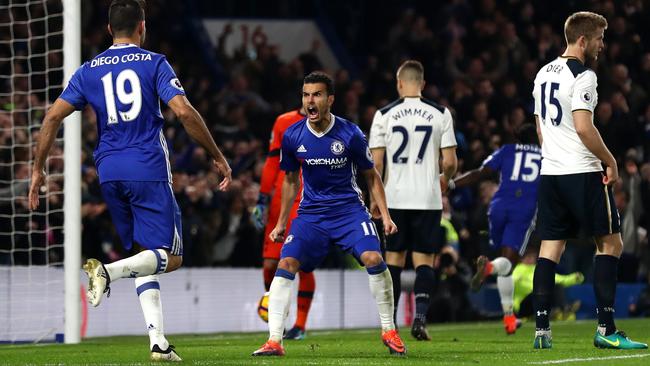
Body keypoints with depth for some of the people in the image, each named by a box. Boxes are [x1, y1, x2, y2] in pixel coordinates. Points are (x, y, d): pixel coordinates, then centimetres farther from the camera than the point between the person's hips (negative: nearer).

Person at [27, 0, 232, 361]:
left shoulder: (88, 70, 12)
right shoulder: (154, 63, 1)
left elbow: (53, 116, 4)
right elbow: (184, 111, -10)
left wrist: (38, 170, 11)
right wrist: (217, 156, -3)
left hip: (109, 172, 5)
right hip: (148, 169, -5)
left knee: (143, 256, 14)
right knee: (169, 257, -1)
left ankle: (158, 342, 3)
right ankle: (109, 270, -28)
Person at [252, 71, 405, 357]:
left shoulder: (350, 134, -10)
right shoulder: (292, 137, -4)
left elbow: (371, 176, 4)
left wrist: (385, 215, -2)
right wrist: (281, 222, 15)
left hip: (349, 208, -2)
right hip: (311, 213, 2)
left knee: (373, 258, -22)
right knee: (286, 264, -16)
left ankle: (389, 332, -4)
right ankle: (274, 341, -14)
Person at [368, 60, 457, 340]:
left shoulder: (384, 115, -1)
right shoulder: (440, 114, 0)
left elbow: (376, 163, -2)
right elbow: (450, 162, -1)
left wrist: (375, 198, 8)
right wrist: (443, 180, 20)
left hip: (395, 198, 0)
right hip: (428, 198, 0)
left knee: (394, 258, 9)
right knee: (424, 260, 3)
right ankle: (420, 318, -13)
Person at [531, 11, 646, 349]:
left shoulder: (544, 74, 15)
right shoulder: (582, 76, -12)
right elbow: (584, 128, -20)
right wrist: (611, 162, -9)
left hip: (550, 172, 8)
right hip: (583, 173, -8)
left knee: (550, 248, 6)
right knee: (610, 244, 0)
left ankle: (541, 330, 0)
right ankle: (605, 329, -4)